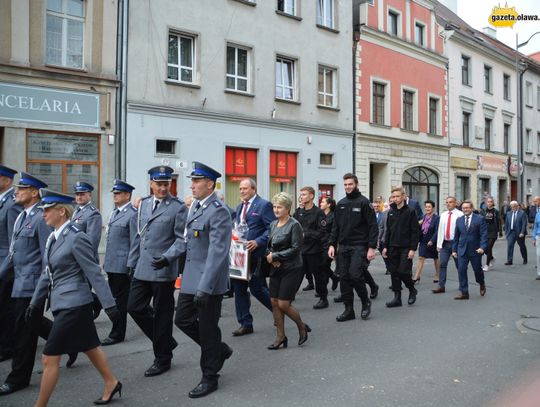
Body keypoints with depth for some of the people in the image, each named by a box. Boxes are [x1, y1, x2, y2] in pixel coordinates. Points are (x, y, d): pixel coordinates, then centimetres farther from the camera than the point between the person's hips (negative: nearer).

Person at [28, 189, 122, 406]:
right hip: (63, 304, 9)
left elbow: (95, 274, -18)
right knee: (90, 348, 20)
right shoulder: (53, 237, 8)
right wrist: (35, 302, 16)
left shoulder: (77, 238, -18)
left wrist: (109, 305, -16)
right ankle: (111, 383, 37)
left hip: (73, 305, -9)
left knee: (49, 358, -1)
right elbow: (48, 273, 15)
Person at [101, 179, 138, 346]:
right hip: (111, 265, 9)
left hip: (122, 266, -9)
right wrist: (106, 262, 18)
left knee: (120, 300, 1)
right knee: (115, 298, 15)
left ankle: (117, 334, 11)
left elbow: (135, 243, -15)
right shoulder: (114, 213, 15)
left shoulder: (132, 214, -13)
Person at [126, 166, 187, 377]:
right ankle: (166, 341, 28)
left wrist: (167, 258, -25)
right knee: (135, 307, 8)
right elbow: (139, 236, 15)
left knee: (162, 314, 4)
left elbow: (181, 239, -11)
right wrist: (132, 262, 15)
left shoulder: (178, 207, -8)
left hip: (163, 270, -6)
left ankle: (162, 358, 22)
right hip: (142, 269, 6)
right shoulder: (143, 204, 10)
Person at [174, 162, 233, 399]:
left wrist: (204, 288, -28)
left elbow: (217, 252, -24)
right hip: (191, 278, 9)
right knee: (182, 319, 14)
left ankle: (209, 377, 23)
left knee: (207, 328, 4)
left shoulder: (219, 211, -18)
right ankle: (219, 350, 34)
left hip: (208, 281, -9)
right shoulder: (195, 206, 9)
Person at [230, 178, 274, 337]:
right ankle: (245, 324, 18)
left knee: (256, 287, -1)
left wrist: (257, 242, -22)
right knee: (238, 287, 7)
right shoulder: (239, 207, 16)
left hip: (255, 255, -7)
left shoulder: (264, 205, -8)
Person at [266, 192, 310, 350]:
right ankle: (280, 337, 19)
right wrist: (269, 256, -6)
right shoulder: (273, 224, 9)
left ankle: (302, 327, 20)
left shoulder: (294, 225, -12)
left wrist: (275, 256, -14)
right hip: (276, 268, 7)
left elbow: (296, 248, -16)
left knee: (283, 304, -6)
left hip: (291, 269, -7)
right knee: (274, 303, 6)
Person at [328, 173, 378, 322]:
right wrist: (332, 244, 4)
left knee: (355, 275, -13)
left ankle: (366, 302, 13)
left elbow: (373, 226, -8)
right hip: (343, 247, 6)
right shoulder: (340, 204, 12)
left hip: (359, 246, -5)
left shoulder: (363, 202, -4)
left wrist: (372, 247, -14)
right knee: (344, 278, 4)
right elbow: (335, 226, 14)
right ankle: (349, 310, 15)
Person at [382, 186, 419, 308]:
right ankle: (397, 297, 12)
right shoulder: (391, 212, 11)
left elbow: (415, 232, -8)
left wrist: (413, 249, -14)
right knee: (394, 273, 5)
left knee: (403, 271, -8)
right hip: (393, 248, 5)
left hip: (405, 248, -5)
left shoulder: (410, 212, -5)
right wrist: (385, 246, 8)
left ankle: (412, 290, 19)